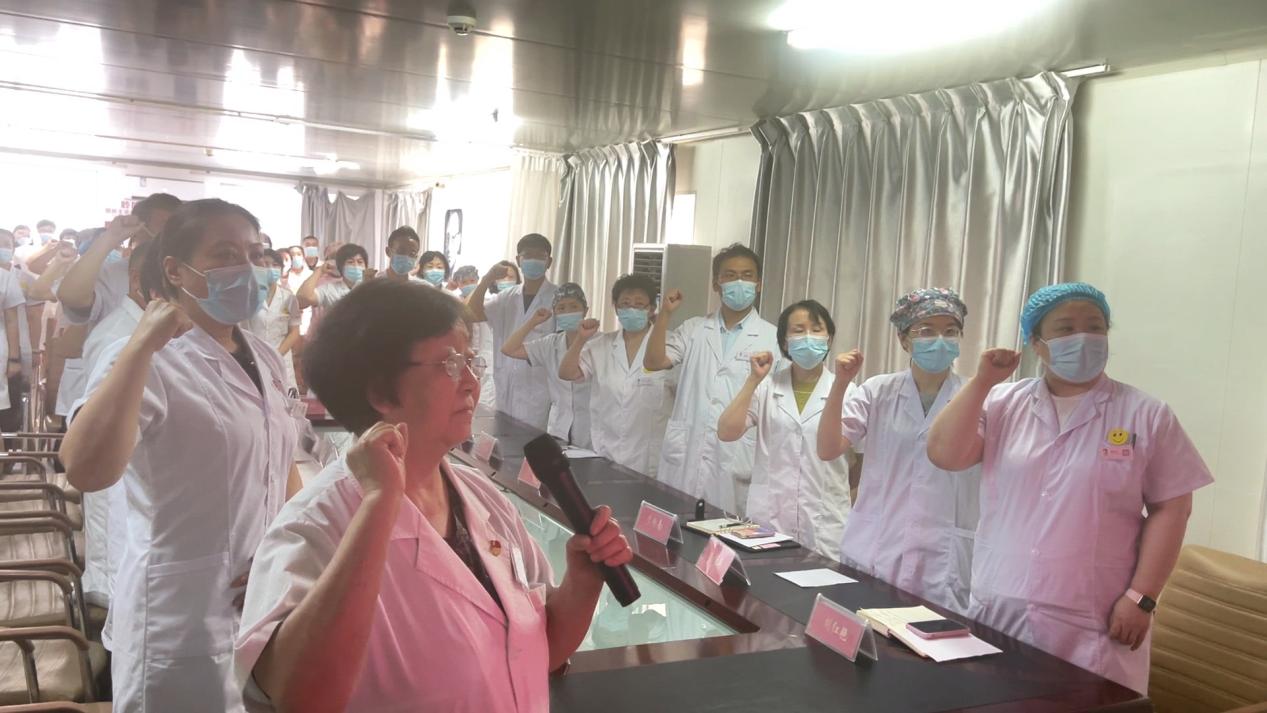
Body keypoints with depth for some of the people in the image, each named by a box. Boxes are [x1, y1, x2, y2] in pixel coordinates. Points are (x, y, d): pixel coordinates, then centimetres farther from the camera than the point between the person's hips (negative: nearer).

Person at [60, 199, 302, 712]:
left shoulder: (264, 358, 6)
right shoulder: (147, 362, -15)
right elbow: (85, 471, -32)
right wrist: (142, 346, -31)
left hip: (266, 601, 7)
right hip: (185, 617, -7)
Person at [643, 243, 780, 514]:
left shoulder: (773, 338, 2)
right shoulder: (694, 329, 11)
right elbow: (653, 362, 2)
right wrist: (665, 314, -7)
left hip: (738, 459, -2)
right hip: (686, 455, 3)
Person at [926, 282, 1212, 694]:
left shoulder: (1146, 416, -1)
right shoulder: (1003, 403, 5)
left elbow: (1170, 508, -2)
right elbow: (943, 455, -4)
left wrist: (1141, 598, -8)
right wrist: (982, 382, -9)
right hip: (998, 611, 3)